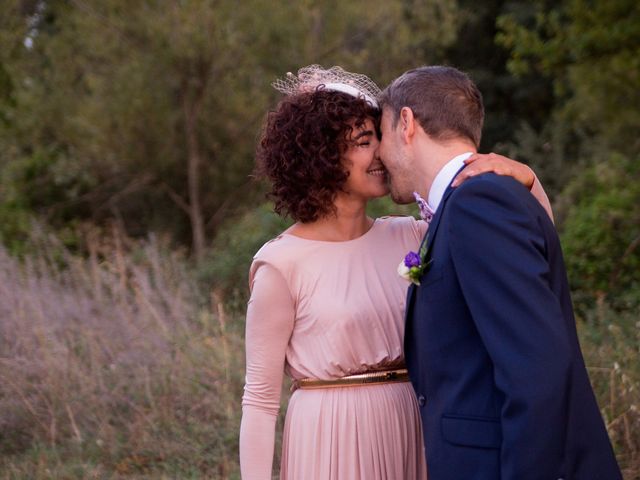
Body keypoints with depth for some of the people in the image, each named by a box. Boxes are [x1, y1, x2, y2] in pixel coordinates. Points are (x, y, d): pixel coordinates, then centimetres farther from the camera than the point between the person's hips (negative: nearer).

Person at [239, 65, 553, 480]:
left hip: (410, 439, 5)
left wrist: (523, 178, -14)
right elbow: (260, 398, -7)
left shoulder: (408, 238, 3)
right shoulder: (283, 265, -10)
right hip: (332, 444, -5)